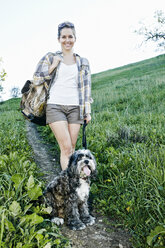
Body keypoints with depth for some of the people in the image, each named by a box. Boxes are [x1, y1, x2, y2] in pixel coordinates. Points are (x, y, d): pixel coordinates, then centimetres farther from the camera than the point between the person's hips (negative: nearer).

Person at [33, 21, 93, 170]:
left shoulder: (83, 62, 16)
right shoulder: (50, 57, 11)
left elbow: (86, 88, 14)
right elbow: (36, 79, 7)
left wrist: (88, 112, 7)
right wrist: (53, 66, -3)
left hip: (75, 108, 2)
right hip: (55, 106, -2)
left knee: (72, 148, 1)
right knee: (66, 148, -12)